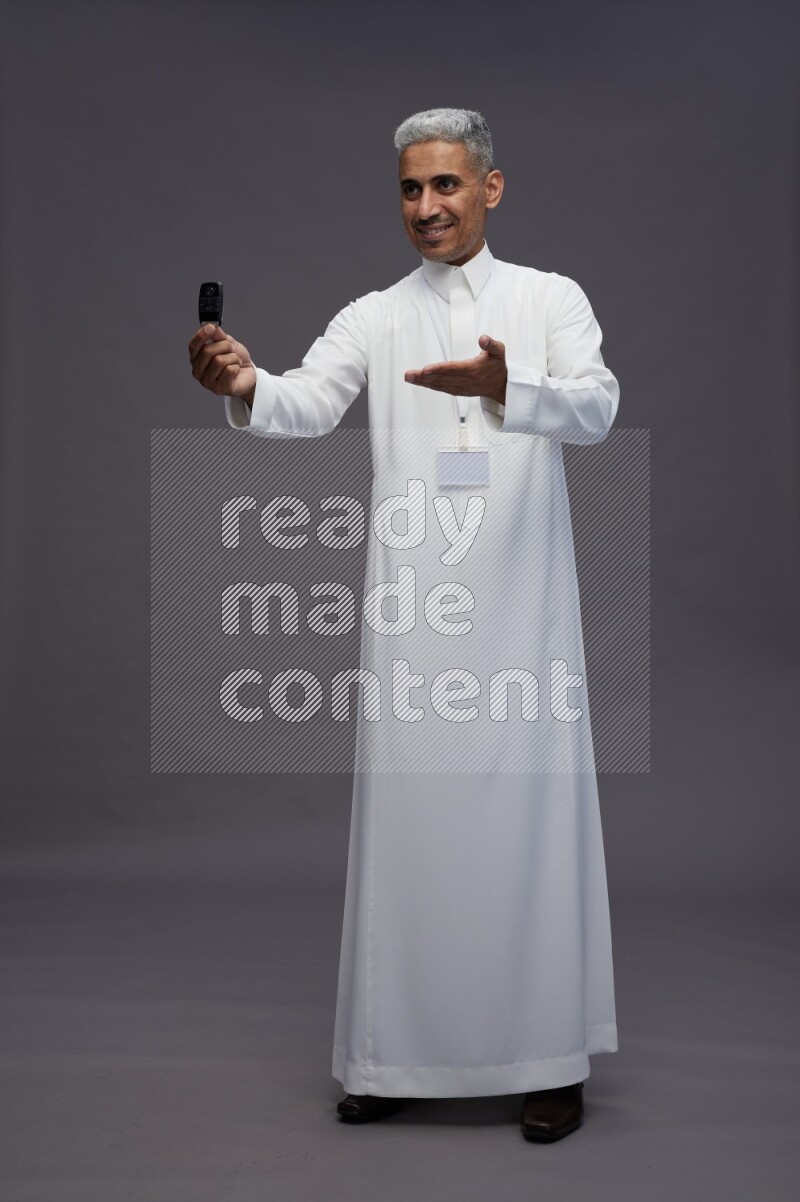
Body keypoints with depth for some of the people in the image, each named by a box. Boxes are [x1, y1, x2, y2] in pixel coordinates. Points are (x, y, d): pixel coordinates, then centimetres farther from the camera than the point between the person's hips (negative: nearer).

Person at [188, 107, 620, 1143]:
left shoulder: (552, 299, 8)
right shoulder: (373, 318, 11)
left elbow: (596, 407, -9)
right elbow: (310, 405, -5)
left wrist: (505, 387, -29)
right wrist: (246, 387, -28)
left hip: (521, 602, -1)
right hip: (414, 610, 2)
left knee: (529, 812, 1)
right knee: (409, 813, 4)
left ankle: (551, 1056, 12)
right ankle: (400, 1052, 15)